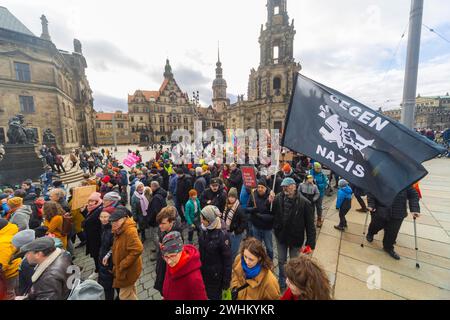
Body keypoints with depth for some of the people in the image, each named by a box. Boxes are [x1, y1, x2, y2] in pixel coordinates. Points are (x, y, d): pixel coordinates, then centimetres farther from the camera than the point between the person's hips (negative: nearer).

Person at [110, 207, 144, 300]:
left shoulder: (130, 231, -30)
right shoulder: (119, 230, 1)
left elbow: (137, 250, -37)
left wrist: (122, 265, -26)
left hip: (129, 270, -9)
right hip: (124, 269, 9)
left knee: (124, 296, 7)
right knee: (130, 292, 27)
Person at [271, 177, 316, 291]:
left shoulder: (304, 202, -20)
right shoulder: (278, 198, -12)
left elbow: (310, 224, -16)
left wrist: (310, 243, -15)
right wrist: (270, 202, -23)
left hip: (296, 238, -2)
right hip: (281, 236, 3)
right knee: (281, 261, 23)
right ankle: (281, 282, 48)